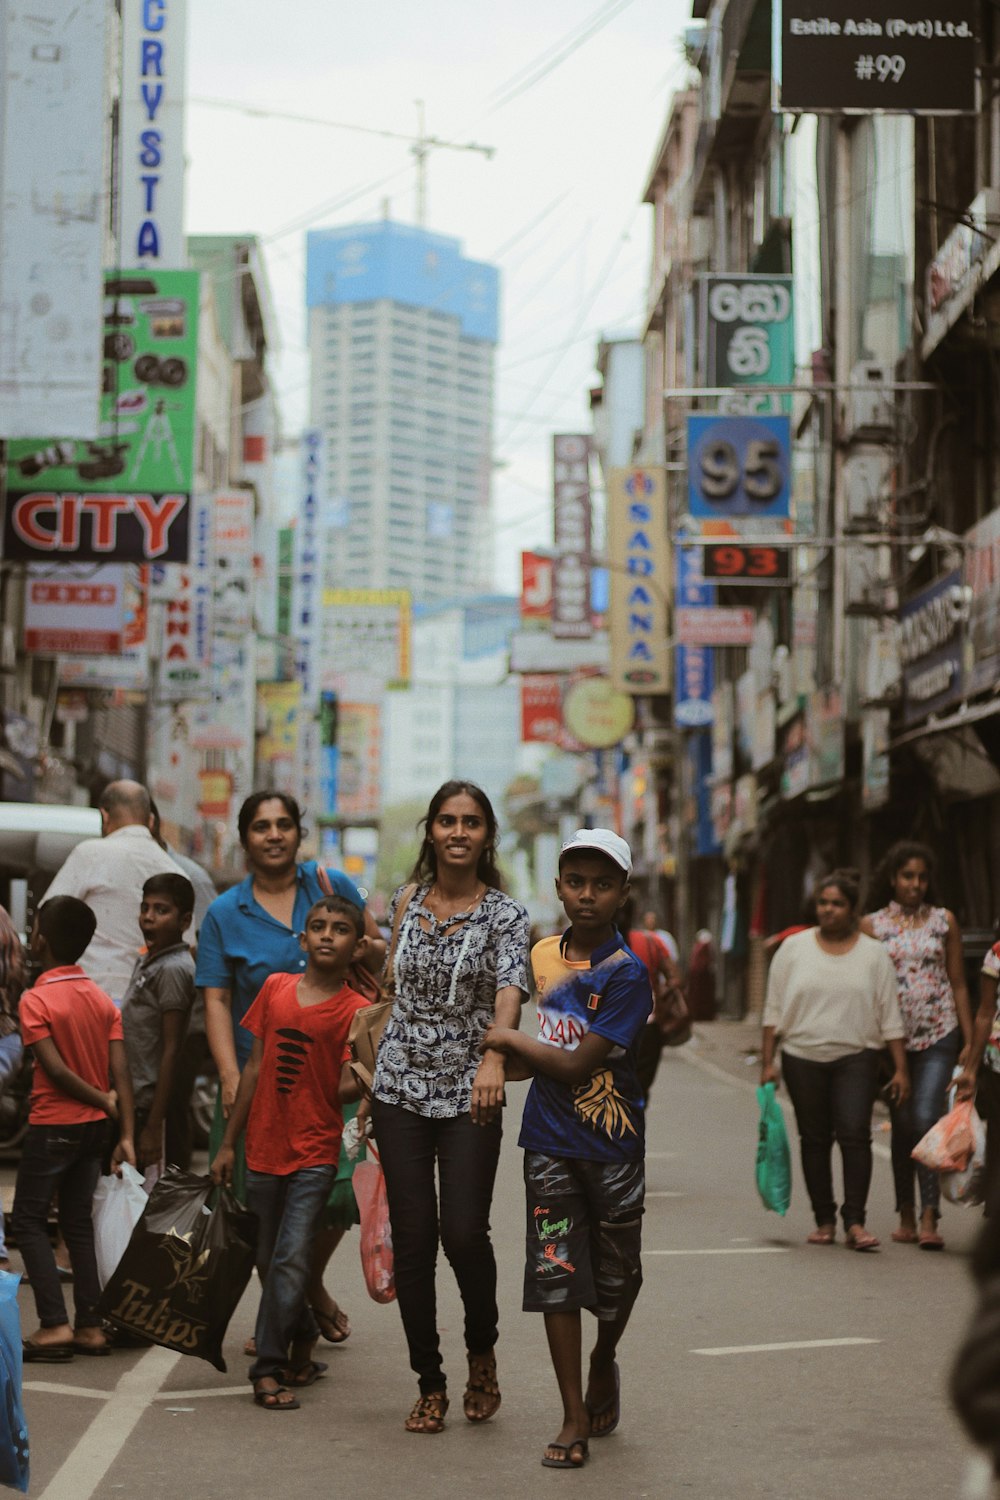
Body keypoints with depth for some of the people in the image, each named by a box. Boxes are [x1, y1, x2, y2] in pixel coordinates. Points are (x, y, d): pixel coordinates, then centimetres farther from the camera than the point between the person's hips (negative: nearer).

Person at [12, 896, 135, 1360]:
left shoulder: (35, 1000, -14)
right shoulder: (102, 999, 3)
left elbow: (55, 1069, -19)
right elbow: (120, 1072, -3)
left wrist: (103, 1100, -8)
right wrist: (126, 1135, -5)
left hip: (52, 1126, -6)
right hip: (95, 1127, 6)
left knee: (28, 1219, 5)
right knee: (78, 1222, 13)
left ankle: (54, 1324, -4)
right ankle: (90, 1326, 12)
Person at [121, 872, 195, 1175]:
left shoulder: (173, 969, -15)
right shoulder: (146, 961, 13)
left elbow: (171, 1051, -18)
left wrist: (153, 1126, -20)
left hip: (144, 1105, -9)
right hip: (127, 1100, 9)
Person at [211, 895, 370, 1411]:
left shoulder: (356, 1011, -6)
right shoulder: (275, 988, 5)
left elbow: (349, 1087, -11)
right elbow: (254, 1068, 10)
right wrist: (228, 1143, 12)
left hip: (314, 1155, -4)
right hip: (263, 1150, 4)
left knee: (291, 1259, -11)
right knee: (269, 1262, 13)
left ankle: (270, 1367, -2)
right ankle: (303, 1341, 33)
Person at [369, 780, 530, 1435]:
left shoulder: (505, 914, -4)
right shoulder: (406, 902, 8)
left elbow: (510, 990, -21)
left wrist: (494, 1056, -39)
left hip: (470, 1093, -3)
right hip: (400, 1087, 3)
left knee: (465, 1233, -12)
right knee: (413, 1239, 1)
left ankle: (482, 1350, 18)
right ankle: (430, 1384, 14)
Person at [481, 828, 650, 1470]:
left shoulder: (627, 973, -14)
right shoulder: (543, 955, 4)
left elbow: (577, 1064, -17)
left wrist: (507, 1040, -9)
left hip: (612, 1144, -3)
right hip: (550, 1140, 3)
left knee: (617, 1272, 10)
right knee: (555, 1271, -1)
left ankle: (604, 1364, 41)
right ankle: (575, 1418, 5)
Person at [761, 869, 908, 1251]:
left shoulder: (873, 953, 4)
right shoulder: (794, 948, 5)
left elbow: (889, 1015, 5)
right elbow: (775, 1009, 6)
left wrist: (900, 1068, 0)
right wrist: (767, 1062, 1)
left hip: (855, 1058, -1)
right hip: (803, 1058, 1)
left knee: (855, 1135, -13)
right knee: (814, 1140, 5)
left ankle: (854, 1222, -11)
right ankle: (824, 1220, 14)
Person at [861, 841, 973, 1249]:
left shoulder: (943, 921, 7)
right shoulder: (872, 924, 5)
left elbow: (958, 984, 8)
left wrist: (969, 1040, 4)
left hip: (938, 1035, -1)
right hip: (893, 1036, 1)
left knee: (927, 1119, -14)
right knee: (902, 1127, 7)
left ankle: (929, 1218, -17)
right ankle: (906, 1216, 16)